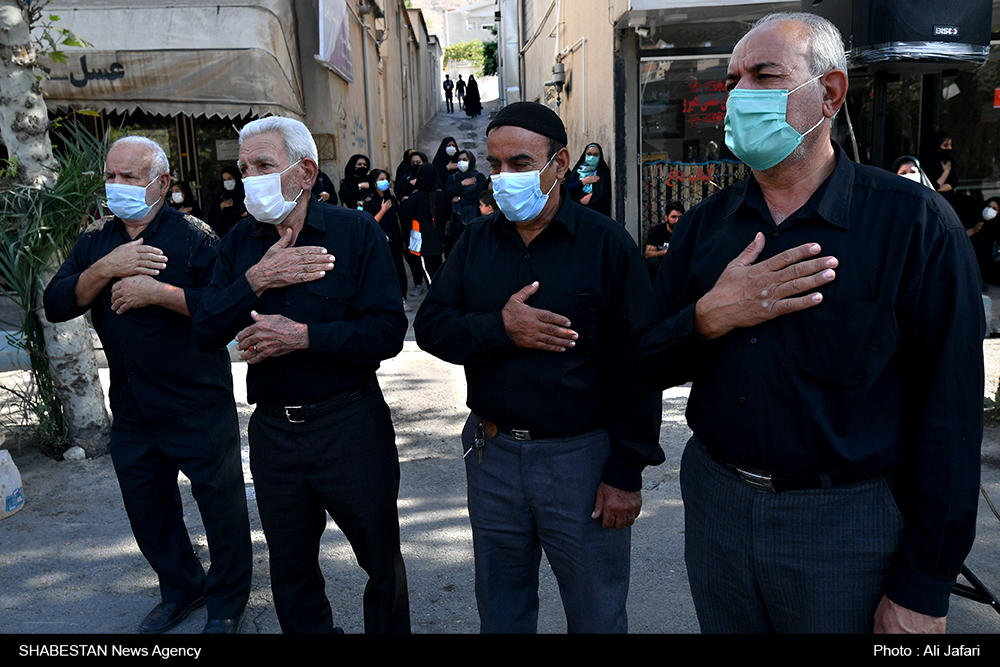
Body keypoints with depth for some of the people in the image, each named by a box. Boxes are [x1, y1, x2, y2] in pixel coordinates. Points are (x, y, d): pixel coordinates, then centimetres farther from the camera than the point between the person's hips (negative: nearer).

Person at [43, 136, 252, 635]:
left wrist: (157, 291, -22)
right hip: (131, 411, 6)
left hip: (199, 407, -6)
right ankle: (181, 589, 40)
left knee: (221, 504, 5)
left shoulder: (194, 236, -9)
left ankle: (227, 602, 26)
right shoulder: (94, 242, 9)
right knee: (147, 509, 18)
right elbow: (56, 305, -2)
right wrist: (105, 268, -16)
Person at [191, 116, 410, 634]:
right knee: (291, 572, 20)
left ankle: (389, 629, 37)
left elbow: (388, 332, -15)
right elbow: (205, 332, -3)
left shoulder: (356, 232, -7)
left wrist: (304, 336, -21)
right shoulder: (239, 243, 6)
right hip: (272, 430, 4)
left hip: (350, 423, -3)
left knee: (382, 563, 13)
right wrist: (256, 280, -16)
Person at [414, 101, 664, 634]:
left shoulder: (606, 243, -8)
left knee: (597, 615, 13)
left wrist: (627, 470, -13)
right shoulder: (476, 241, 6)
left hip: (582, 456, -3)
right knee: (499, 612, 21)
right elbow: (430, 326, 2)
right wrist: (500, 329, -17)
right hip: (491, 454, 4)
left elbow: (634, 364, -10)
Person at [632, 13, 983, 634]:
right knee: (723, 624, 20)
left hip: (845, 521, -4)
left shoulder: (913, 221, -11)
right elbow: (650, 363, 4)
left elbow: (949, 412, -11)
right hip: (716, 503, 4)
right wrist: (709, 319, -18)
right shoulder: (706, 223, 3)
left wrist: (922, 590, -10)